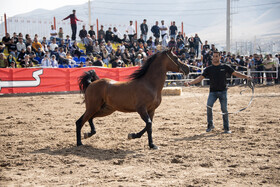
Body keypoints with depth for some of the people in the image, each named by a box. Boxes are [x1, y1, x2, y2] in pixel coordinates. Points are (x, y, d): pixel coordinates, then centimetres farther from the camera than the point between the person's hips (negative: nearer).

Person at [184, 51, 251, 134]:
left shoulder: (225, 67, 5)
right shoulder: (209, 69, 6)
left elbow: (236, 73, 6)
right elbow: (200, 78, 3)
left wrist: (246, 77, -6)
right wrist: (190, 83, -8)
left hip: (223, 91, 0)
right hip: (213, 92, 1)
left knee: (224, 109, -3)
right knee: (209, 106, -19)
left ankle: (226, 128, 6)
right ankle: (210, 124, -4)